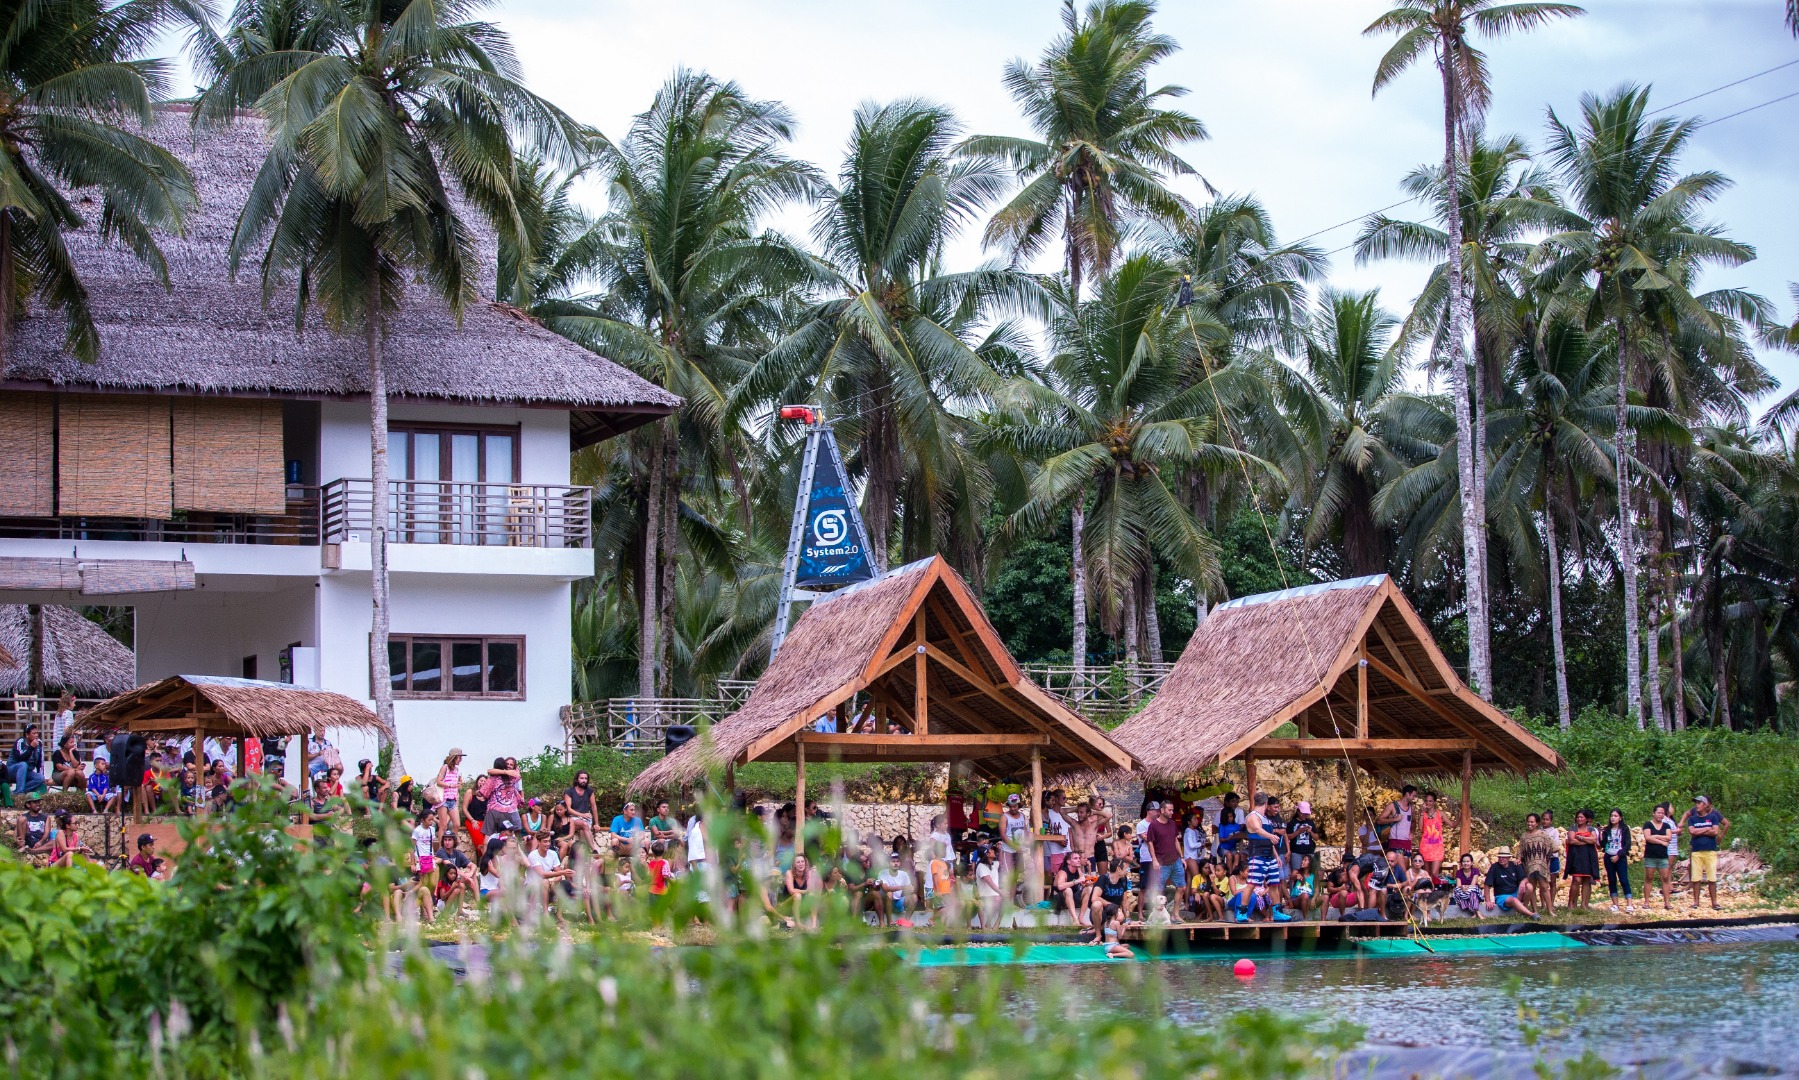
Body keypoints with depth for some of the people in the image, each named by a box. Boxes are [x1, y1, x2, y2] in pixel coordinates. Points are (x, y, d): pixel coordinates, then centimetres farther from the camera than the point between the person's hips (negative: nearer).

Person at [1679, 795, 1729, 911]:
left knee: (1712, 878, -2)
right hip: (1696, 851, 1)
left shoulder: (1713, 817, 5)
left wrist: (1699, 832, -5)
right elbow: (1691, 831, -7)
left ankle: (1714, 902, 2)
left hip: (1710, 850, -1)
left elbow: (1715, 832, -7)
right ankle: (1696, 901, 7)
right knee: (1696, 878, 1)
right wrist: (1707, 829, -6)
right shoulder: (1692, 819, 9)